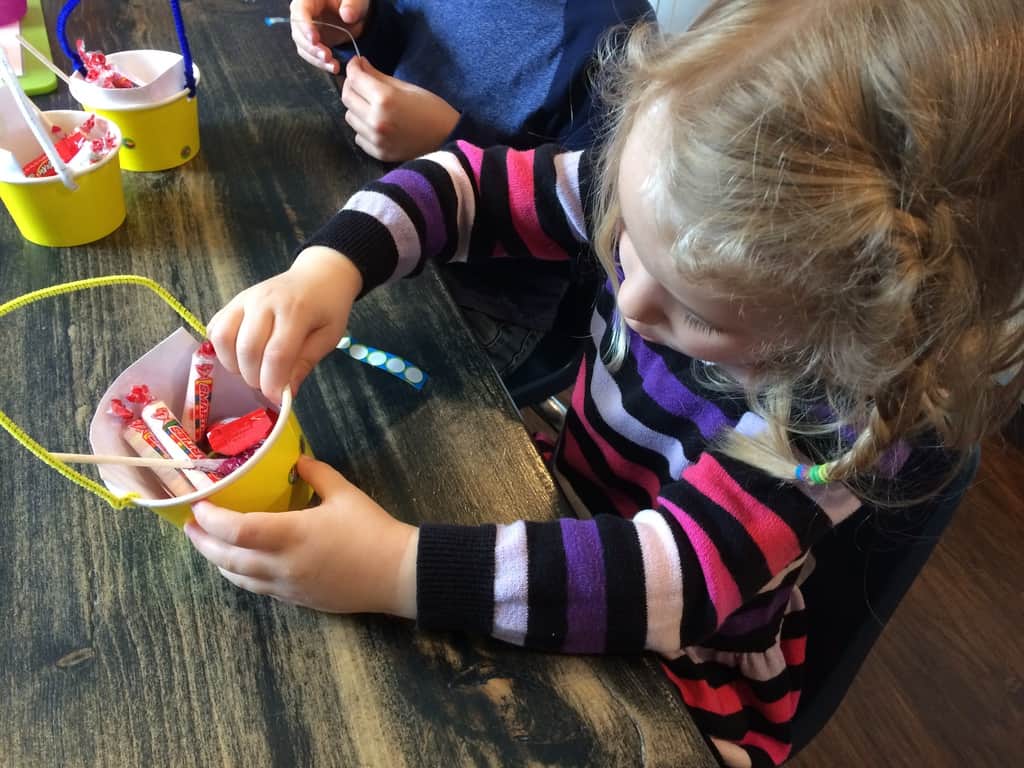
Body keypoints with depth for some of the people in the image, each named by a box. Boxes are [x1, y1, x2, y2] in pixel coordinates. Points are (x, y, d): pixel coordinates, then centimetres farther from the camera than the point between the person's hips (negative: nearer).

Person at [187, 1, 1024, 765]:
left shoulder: (863, 408, -31)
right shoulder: (672, 198, -20)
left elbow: (674, 580, -38)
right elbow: (469, 184, -12)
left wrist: (391, 568, -43)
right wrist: (329, 268, -29)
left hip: (688, 671, -3)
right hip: (569, 500, 4)